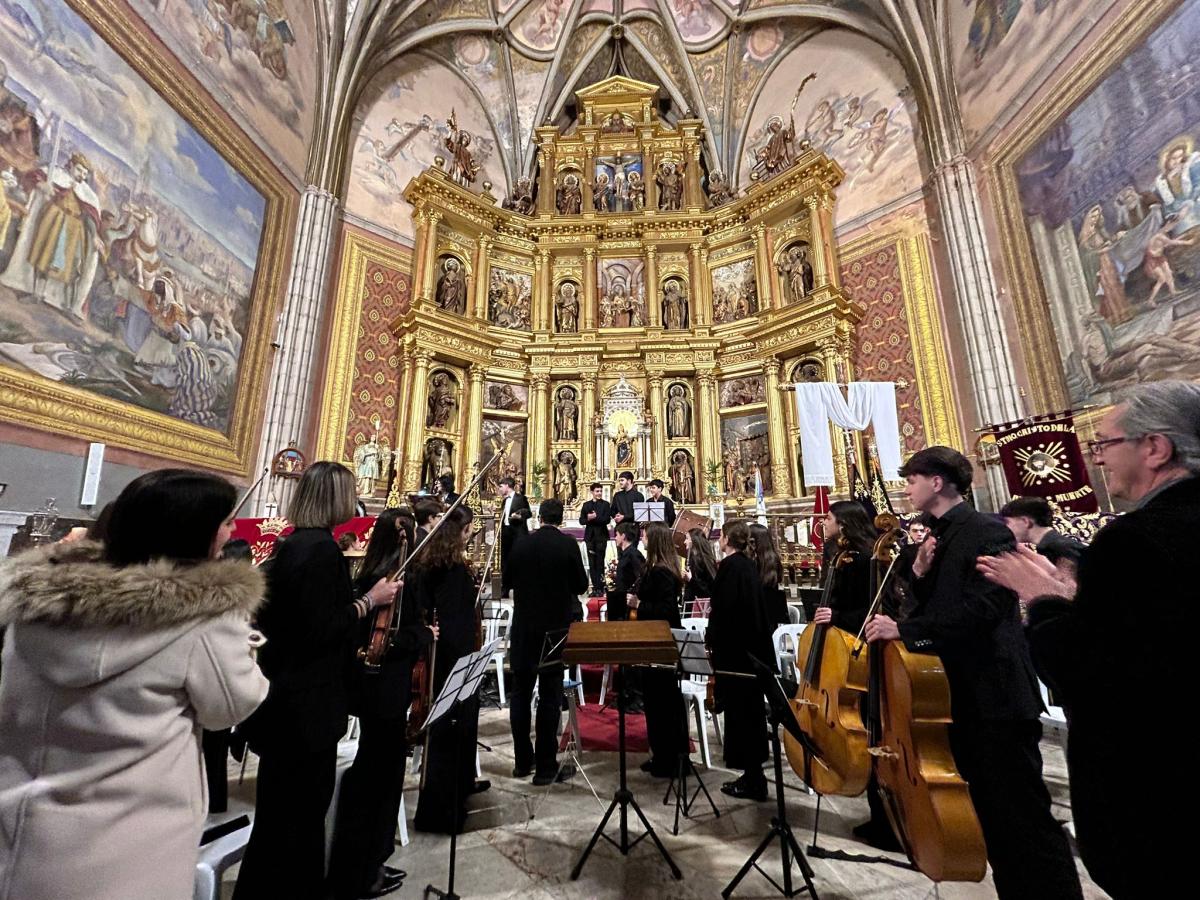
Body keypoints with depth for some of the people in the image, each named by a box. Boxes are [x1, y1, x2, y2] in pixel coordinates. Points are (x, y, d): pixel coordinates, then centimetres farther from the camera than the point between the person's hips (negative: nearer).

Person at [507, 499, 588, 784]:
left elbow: (511, 581, 10)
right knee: (549, 697, 4)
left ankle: (523, 761, 25)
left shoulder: (521, 544, -1)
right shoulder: (568, 544, -12)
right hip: (555, 627, -3)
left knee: (520, 694, 13)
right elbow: (581, 585, -6)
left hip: (524, 627, 4)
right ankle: (546, 767, 12)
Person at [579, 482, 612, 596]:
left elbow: (607, 519, -9)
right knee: (592, 563, 5)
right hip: (590, 536, 3)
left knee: (600, 562, -2)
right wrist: (588, 519, -15)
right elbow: (581, 521, 4)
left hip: (601, 536, -3)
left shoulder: (605, 504, 2)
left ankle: (600, 588, 4)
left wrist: (595, 517, -16)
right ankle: (595, 587, 11)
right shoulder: (586, 504, 10)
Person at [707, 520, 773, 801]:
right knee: (751, 710, 17)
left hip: (735, 649, -9)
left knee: (740, 712, 2)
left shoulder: (730, 565, -18)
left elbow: (722, 611, -21)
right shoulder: (748, 565, 9)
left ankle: (752, 780, 13)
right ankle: (754, 774, 29)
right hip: (753, 647, 9)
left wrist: (712, 642, -9)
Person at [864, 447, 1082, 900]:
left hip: (996, 696, -8)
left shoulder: (988, 532, -14)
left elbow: (982, 608, -25)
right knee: (990, 814, 20)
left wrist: (903, 629, -26)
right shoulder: (937, 539, 11)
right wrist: (920, 573, -7)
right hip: (958, 697, 9)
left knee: (1025, 816, 2)